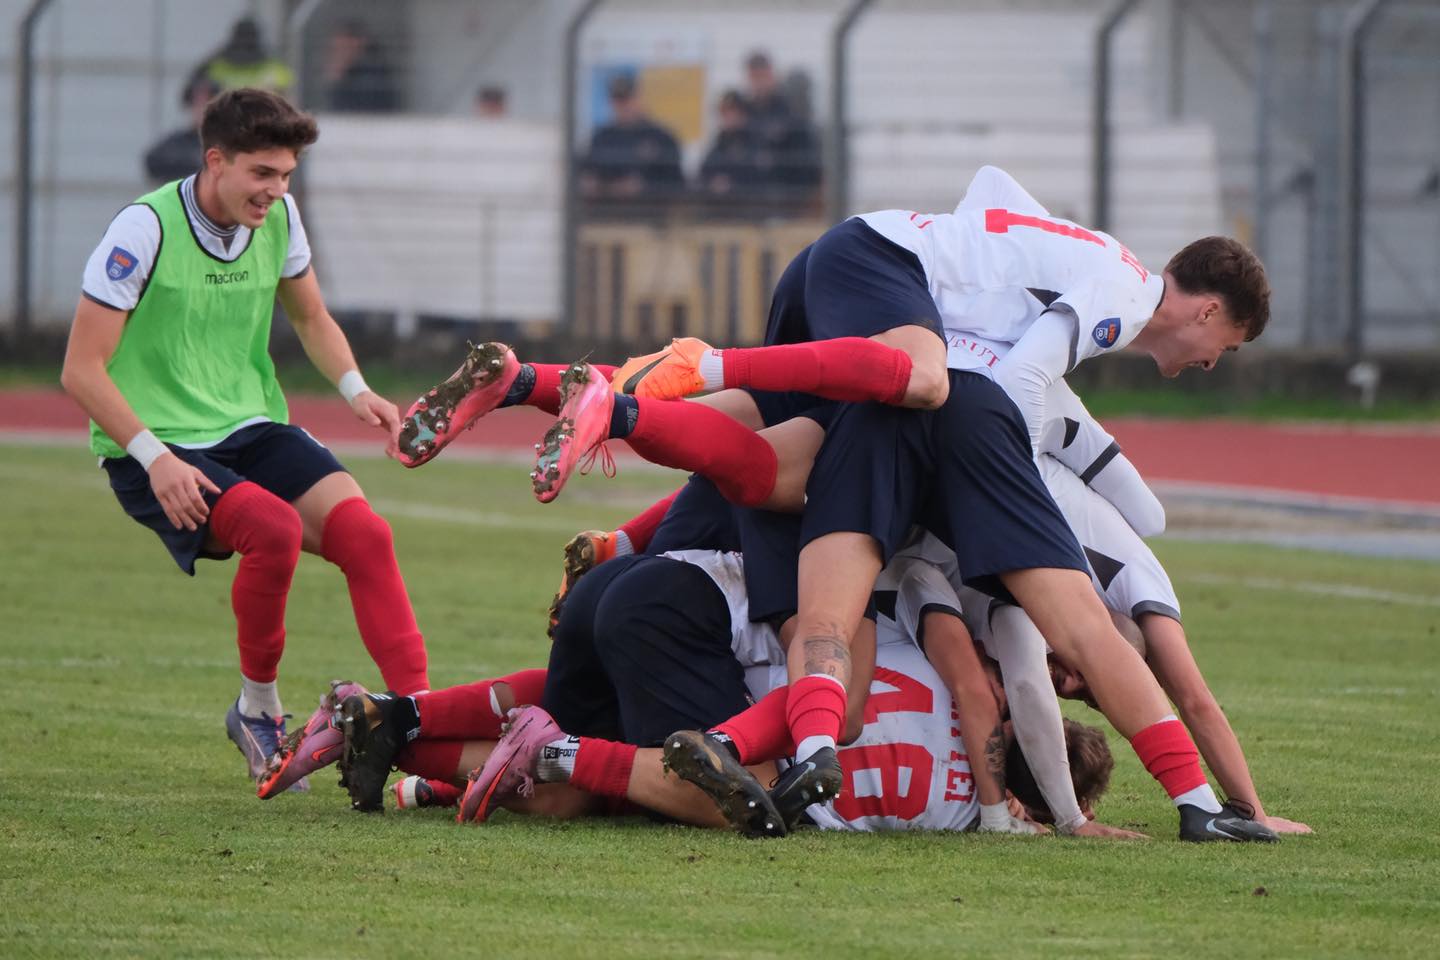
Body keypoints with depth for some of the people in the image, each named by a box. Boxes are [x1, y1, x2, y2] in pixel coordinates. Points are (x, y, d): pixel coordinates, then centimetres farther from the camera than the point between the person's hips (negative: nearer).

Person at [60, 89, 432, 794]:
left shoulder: (277, 219, 4)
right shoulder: (145, 230, -15)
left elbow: (310, 318, 23)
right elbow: (82, 371, -14)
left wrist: (356, 391, 4)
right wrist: (154, 457, -24)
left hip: (252, 429, 6)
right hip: (158, 450, -6)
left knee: (362, 531, -19)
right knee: (274, 528, -31)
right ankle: (258, 710, -10)